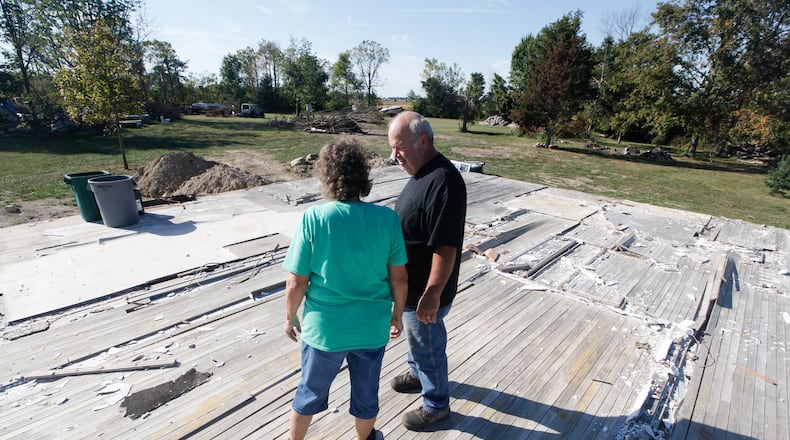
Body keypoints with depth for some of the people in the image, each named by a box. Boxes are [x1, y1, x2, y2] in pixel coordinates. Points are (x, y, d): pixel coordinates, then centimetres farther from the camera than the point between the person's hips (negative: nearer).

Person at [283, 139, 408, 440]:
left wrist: (290, 317, 6)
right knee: (366, 394, 26)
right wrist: (398, 314, 11)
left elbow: (296, 283, -13)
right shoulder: (388, 218, -13)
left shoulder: (313, 218, -18)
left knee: (310, 393, 25)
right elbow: (399, 277, -5)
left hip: (325, 327, -1)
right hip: (372, 327, 1)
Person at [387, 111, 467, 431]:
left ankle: (436, 405, 37)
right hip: (412, 283, 9)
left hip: (425, 288, -9)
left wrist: (432, 294, -25)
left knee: (428, 346, 12)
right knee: (415, 338, 29)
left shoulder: (442, 181, -29)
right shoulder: (423, 171, 3)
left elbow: (445, 246, -29)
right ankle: (417, 373, 55)